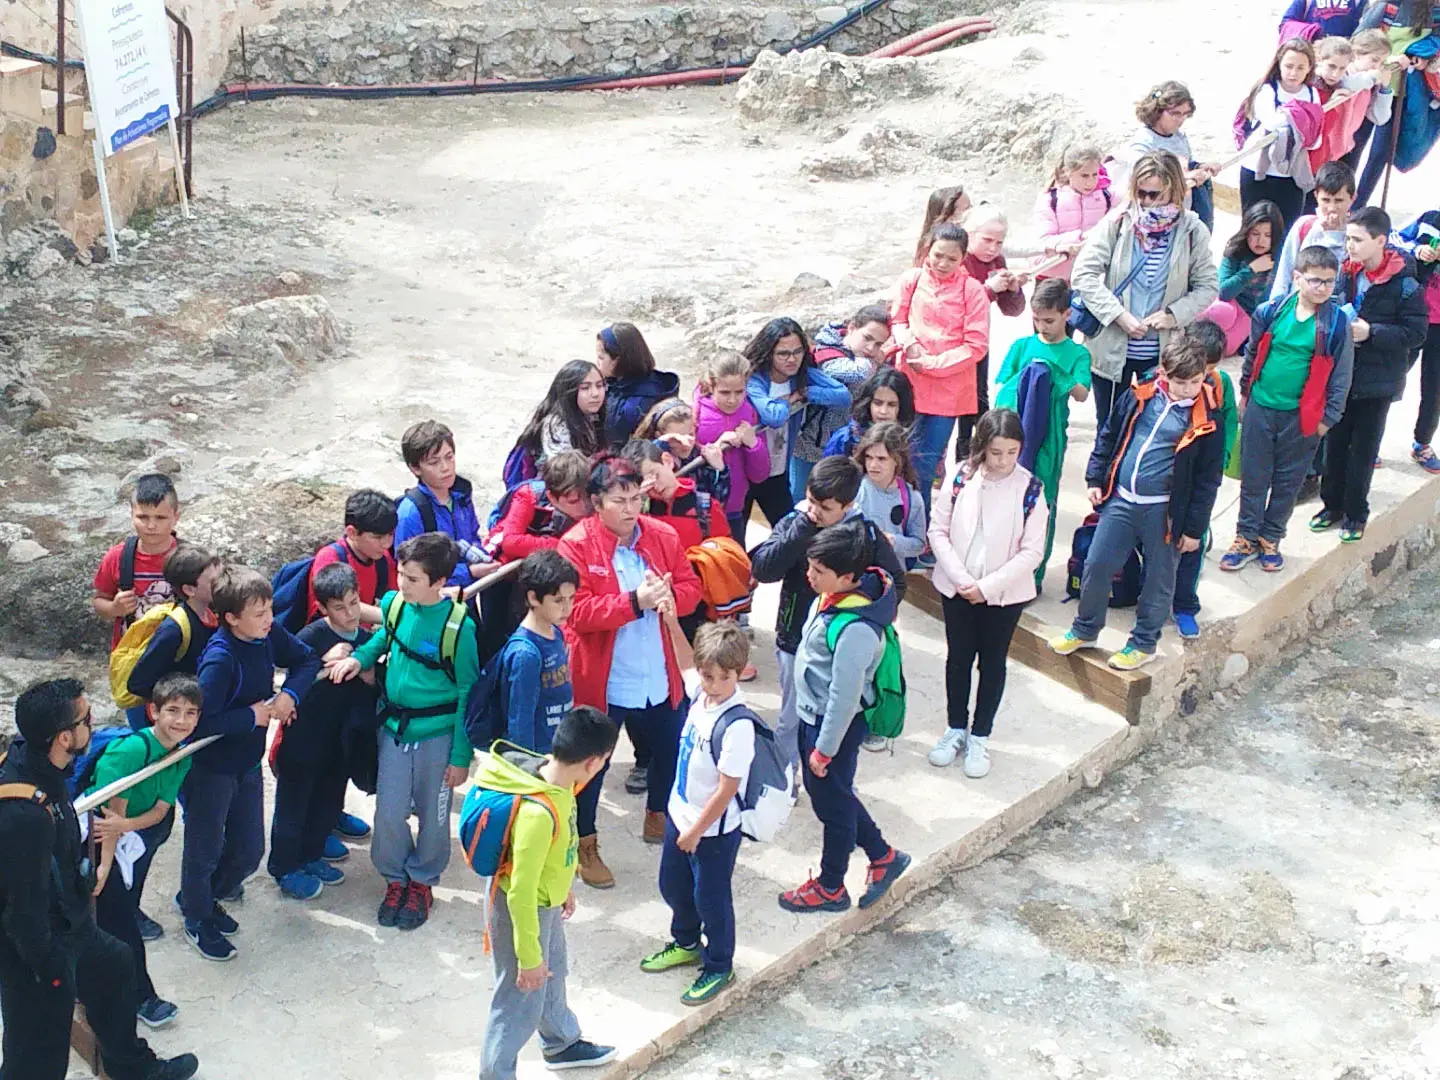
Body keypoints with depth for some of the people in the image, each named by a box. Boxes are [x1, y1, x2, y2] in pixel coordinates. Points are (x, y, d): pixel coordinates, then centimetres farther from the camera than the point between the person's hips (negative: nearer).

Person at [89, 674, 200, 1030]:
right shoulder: (133, 749, -26)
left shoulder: (182, 757, -4)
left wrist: (124, 824, -26)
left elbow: (160, 810, -6)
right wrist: (105, 866, -24)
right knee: (117, 913, -4)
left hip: (135, 834, 7)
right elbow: (115, 810, -25)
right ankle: (141, 996, 6)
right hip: (96, 835, -7)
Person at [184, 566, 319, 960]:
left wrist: (289, 695, -10)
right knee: (205, 848, 12)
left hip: (248, 762, 7)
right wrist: (253, 716, -22)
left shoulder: (268, 635, -8)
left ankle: (201, 897, 43)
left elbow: (307, 660, 8)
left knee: (249, 851, 17)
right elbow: (201, 722, -33)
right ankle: (198, 920, 36)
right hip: (211, 768, -7)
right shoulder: (219, 659, -29)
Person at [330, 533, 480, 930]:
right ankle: (396, 878, 31)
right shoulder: (395, 604, -7)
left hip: (437, 733, -4)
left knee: (432, 814, 12)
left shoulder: (458, 625, -20)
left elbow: (468, 693, -12)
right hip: (394, 728, 4)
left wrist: (461, 755, -9)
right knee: (389, 813, 7)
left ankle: (423, 882, 34)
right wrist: (360, 657, -2)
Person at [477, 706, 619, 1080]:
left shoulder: (552, 777, -11)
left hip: (545, 902, 9)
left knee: (552, 977, 31)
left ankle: (562, 1044, 56)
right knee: (520, 1002, 10)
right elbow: (521, 894, -31)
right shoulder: (539, 813, -39)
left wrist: (565, 885, 24)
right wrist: (529, 958, -21)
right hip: (522, 911, -9)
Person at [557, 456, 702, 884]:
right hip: (600, 681, -5)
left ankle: (659, 820, 46)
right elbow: (577, 612, -21)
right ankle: (584, 844, 28)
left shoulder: (663, 536, -1)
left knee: (669, 750, 21)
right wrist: (634, 602, -30)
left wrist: (669, 596, -19)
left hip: (659, 678, 5)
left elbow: (691, 587, 4)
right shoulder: (577, 545, -16)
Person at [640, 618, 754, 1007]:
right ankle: (687, 944, 50)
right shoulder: (700, 692, -8)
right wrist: (672, 624, 9)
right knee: (673, 886, 25)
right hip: (681, 814, 8)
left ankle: (719, 968, 32)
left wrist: (696, 830, -16)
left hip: (714, 830, -8)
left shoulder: (737, 725, -30)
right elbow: (686, 662, 17)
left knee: (710, 899, 11)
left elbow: (727, 789, -25)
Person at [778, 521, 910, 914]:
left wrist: (824, 748, -15)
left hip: (834, 723, -9)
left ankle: (831, 888, 34)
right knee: (829, 793, 24)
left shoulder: (855, 630, -34)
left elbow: (845, 696, -26)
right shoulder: (837, 594, -6)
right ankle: (883, 856, 41)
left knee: (832, 803, 12)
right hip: (813, 714, 9)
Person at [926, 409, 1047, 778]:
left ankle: (980, 737, 25)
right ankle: (956, 729, 32)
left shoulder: (1029, 488, -14)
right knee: (958, 657, 14)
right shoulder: (961, 477, -10)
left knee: (992, 662, 11)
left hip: (1005, 593, -2)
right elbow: (938, 531, -4)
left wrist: (988, 586, -17)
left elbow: (1032, 552, -12)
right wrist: (960, 578, -14)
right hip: (956, 589, 2)